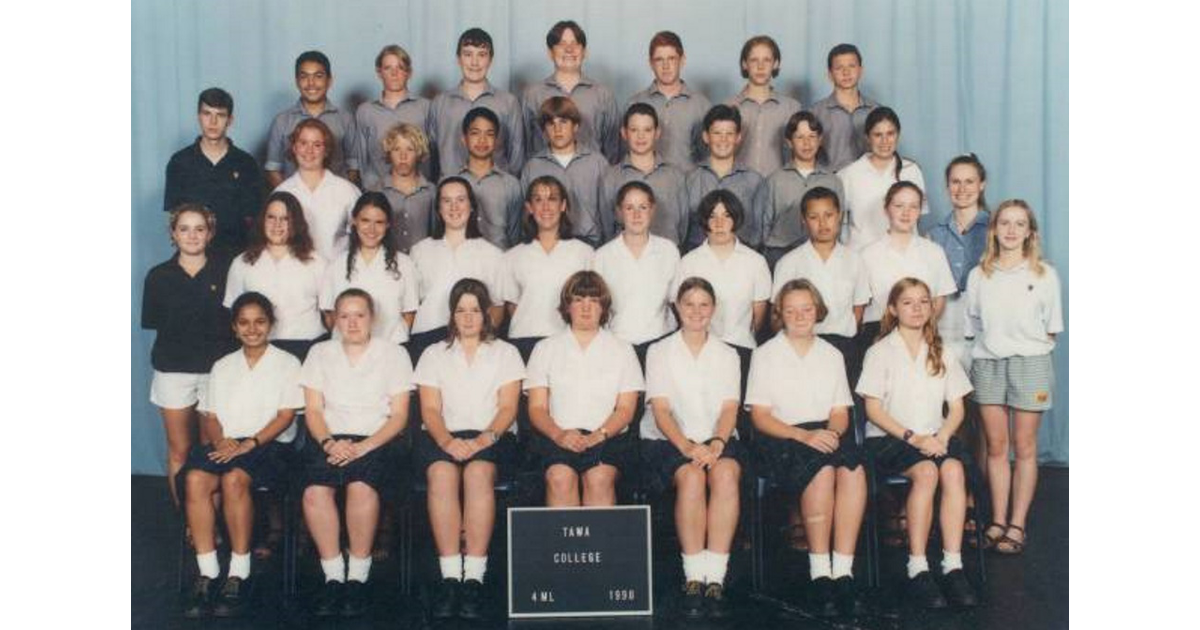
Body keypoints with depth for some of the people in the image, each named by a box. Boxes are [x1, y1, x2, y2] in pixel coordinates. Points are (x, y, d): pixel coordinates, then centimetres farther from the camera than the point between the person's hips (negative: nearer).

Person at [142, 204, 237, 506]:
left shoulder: (226, 271, 2)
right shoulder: (158, 276, 6)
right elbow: (152, 321, 5)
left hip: (217, 369, -1)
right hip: (173, 370, 1)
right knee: (179, 451, 6)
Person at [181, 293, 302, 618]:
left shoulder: (287, 363, 9)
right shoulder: (222, 366, 22)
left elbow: (286, 415, -2)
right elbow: (208, 415, 15)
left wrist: (249, 443, -15)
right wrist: (221, 440, -7)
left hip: (268, 444, -4)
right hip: (226, 444, 4)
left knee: (234, 478, -35)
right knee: (195, 478, -30)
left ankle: (239, 574, -28)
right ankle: (207, 573, -28)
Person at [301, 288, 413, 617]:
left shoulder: (393, 354, 10)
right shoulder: (320, 353, 17)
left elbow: (399, 415, 3)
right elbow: (313, 411, 10)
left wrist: (363, 447, -12)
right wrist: (329, 442, -11)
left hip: (375, 441, -2)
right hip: (329, 439, 2)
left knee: (361, 487, -35)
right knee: (315, 491, -31)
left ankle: (358, 576, -20)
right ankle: (333, 575, -18)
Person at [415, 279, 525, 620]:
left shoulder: (505, 353, 18)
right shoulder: (434, 355, 21)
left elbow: (508, 408, 4)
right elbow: (430, 410, 8)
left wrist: (483, 440, -15)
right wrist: (447, 440, -14)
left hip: (493, 438, -1)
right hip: (442, 437, 1)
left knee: (478, 472, -36)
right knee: (442, 473, -34)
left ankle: (474, 577, -37)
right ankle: (450, 576, -36)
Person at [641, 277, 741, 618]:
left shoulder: (727, 355, 17)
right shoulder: (660, 352, 10)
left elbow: (730, 408, 4)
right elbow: (660, 410, -2)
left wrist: (717, 443, -17)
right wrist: (687, 446, -19)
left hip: (718, 438, 1)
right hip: (669, 439, -1)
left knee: (725, 474, -32)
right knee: (691, 476, -34)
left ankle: (715, 578, -34)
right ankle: (694, 579, -30)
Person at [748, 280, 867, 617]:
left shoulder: (832, 355, 21)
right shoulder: (765, 355, 9)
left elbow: (841, 412, 15)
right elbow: (760, 416, 0)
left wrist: (833, 432, -9)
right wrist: (803, 436, -15)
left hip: (827, 437, 3)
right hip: (781, 439, -3)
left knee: (854, 470, -32)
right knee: (823, 469, -35)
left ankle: (843, 572, -32)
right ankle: (819, 574, -31)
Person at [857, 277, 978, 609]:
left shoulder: (941, 353, 16)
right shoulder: (881, 352, 3)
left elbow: (956, 407, 12)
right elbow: (873, 409, -4)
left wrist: (942, 436, -9)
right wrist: (912, 437, -15)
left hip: (935, 437, 3)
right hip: (889, 438, -3)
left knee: (953, 469, -30)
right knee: (926, 471, -33)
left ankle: (953, 566, -32)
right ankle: (917, 570, -30)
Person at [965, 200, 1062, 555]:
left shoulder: (1045, 274, 0)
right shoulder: (979, 275, 6)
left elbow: (1052, 328, 4)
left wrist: (1028, 346, 0)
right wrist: (992, 343, 3)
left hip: (1030, 363, -2)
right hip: (988, 363, 2)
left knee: (1024, 447, 2)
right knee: (996, 446, 6)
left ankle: (1017, 524, 9)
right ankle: (998, 521, 14)